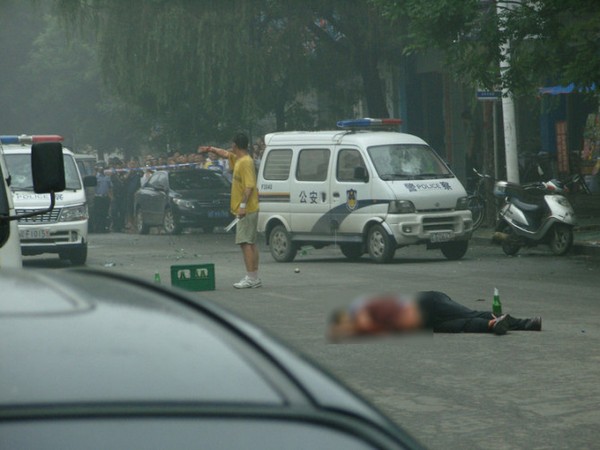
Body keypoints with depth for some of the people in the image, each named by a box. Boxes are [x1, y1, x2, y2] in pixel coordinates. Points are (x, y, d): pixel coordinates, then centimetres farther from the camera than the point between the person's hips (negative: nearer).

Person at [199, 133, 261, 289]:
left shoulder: (246, 162, -16)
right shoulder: (238, 159, 14)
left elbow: (249, 186, -24)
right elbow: (226, 154, 35)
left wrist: (243, 205, -28)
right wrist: (210, 149, 35)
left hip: (246, 210, -10)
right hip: (248, 210, 10)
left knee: (246, 243, -12)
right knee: (251, 243, 11)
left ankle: (251, 278, -15)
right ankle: (255, 278, 15)